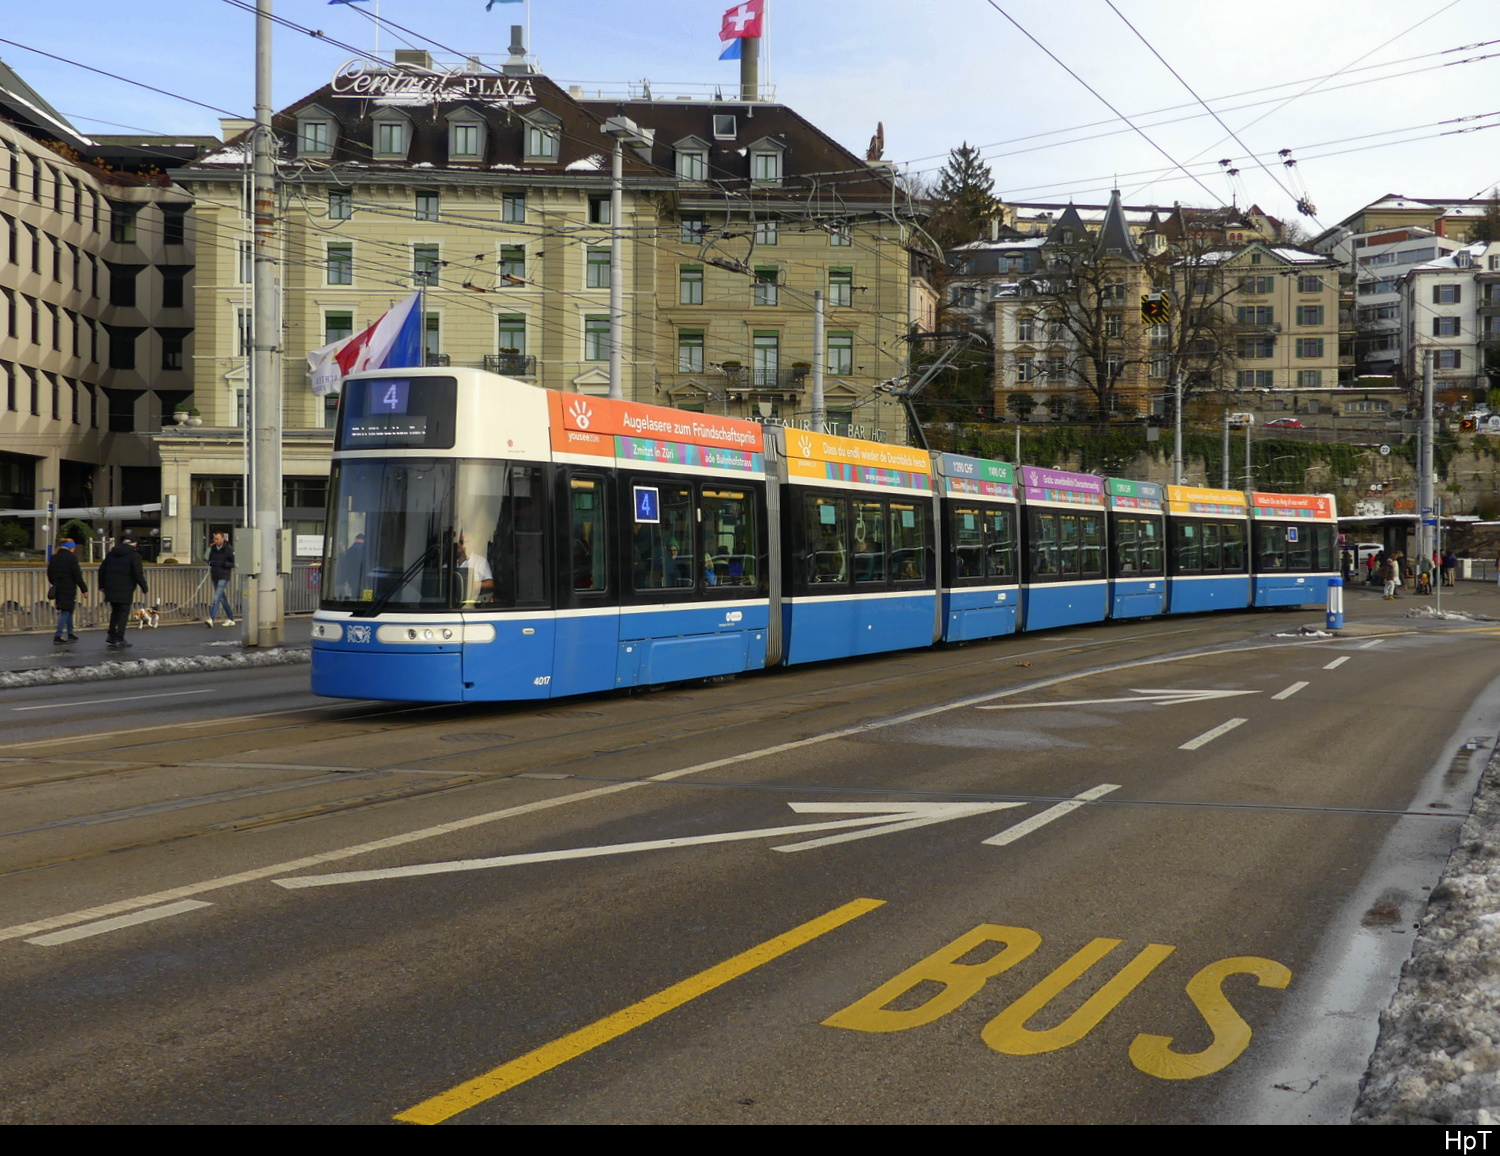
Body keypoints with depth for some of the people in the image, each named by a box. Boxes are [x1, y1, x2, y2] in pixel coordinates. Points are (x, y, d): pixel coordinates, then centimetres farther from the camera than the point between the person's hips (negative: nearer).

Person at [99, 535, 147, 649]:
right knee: (123, 613, -1)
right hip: (125, 591, -6)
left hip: (111, 589, 6)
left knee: (115, 611, 20)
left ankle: (111, 637, 20)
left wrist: (102, 585, 21)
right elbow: (138, 574, -13)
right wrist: (144, 587, -3)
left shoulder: (111, 554, 12)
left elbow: (101, 570, 14)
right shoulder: (134, 556, -6)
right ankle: (119, 639, -8)